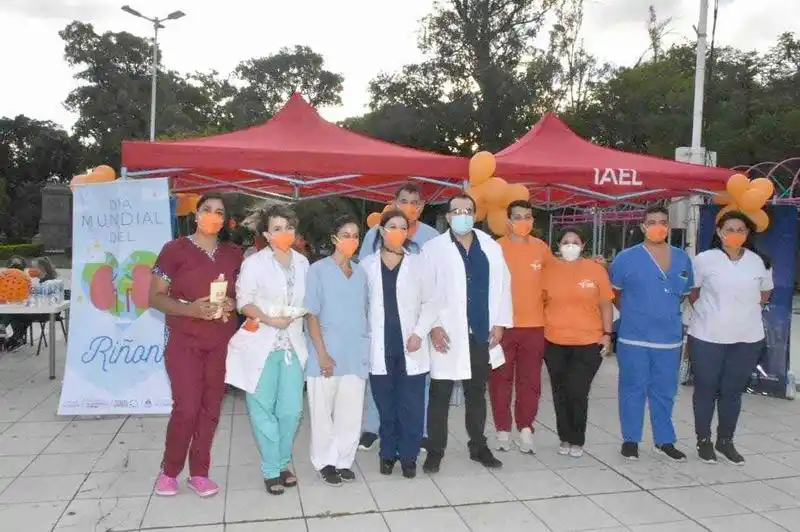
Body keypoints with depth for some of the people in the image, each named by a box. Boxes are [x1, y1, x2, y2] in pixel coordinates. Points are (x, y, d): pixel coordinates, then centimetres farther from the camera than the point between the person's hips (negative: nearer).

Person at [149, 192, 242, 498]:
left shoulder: (233, 255, 8)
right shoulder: (175, 249, -4)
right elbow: (155, 297, -5)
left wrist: (232, 304, -7)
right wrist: (190, 309, -21)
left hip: (220, 342, 4)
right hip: (184, 340, -4)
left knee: (210, 407, 6)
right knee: (186, 407, -9)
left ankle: (199, 473, 19)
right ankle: (169, 471, 15)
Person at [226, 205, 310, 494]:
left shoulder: (302, 262, 6)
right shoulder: (254, 263, -6)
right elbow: (244, 301, -6)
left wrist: (297, 316, 2)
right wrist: (269, 319, -19)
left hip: (292, 345, 3)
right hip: (261, 345, -3)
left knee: (291, 410, 5)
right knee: (263, 410, 3)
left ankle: (283, 463, 25)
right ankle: (271, 470, 16)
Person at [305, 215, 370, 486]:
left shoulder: (361, 272, 10)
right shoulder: (318, 270, -3)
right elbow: (311, 314, -6)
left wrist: (366, 348, 9)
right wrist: (321, 353, -12)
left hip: (356, 354, 4)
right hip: (327, 354, -4)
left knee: (351, 412, 7)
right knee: (323, 411, 6)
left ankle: (343, 460, 22)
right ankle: (325, 462, 21)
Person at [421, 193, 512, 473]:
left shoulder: (492, 247, 7)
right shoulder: (433, 248, -3)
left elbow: (502, 286, 7)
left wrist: (500, 323, 1)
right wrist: (433, 326, -12)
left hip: (482, 332, 3)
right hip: (447, 334, -3)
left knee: (477, 393, 16)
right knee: (440, 395, 4)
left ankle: (478, 446, 30)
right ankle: (435, 451, 17)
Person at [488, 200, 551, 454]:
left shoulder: (541, 248, 4)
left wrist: (543, 303, 15)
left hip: (533, 324, 3)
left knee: (530, 380, 8)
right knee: (501, 379, 4)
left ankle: (525, 428, 18)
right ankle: (503, 430, 15)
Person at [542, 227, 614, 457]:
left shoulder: (596, 269, -1)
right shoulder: (549, 270, 1)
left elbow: (606, 305, 4)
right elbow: (540, 302, 9)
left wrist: (607, 334, -1)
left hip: (588, 343, -2)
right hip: (554, 343, 2)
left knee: (578, 393, -4)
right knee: (561, 393, 11)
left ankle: (577, 440, 15)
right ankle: (565, 438, 26)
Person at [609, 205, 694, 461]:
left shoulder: (682, 259, 7)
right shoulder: (626, 258, -6)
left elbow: (686, 293, 19)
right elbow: (613, 293, 4)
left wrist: (667, 313, 14)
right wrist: (633, 312, 8)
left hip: (670, 338, 4)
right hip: (633, 338, -3)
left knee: (664, 392, 13)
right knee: (633, 390, 4)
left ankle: (664, 440, 25)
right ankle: (630, 439, 17)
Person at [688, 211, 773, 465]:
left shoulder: (760, 262, 0)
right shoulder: (704, 260, -8)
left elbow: (765, 293, 15)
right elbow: (692, 291, 5)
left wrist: (745, 311, 6)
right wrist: (707, 312, 2)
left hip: (747, 338, 2)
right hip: (707, 337, -2)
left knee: (733, 390, 12)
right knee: (705, 388, 8)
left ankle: (725, 441, 27)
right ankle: (703, 440, 22)